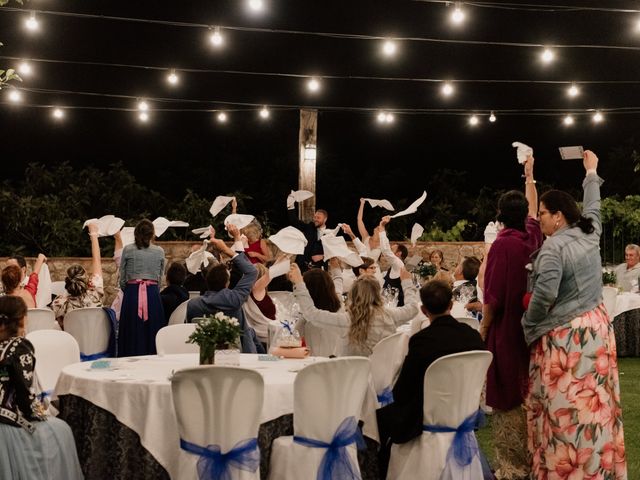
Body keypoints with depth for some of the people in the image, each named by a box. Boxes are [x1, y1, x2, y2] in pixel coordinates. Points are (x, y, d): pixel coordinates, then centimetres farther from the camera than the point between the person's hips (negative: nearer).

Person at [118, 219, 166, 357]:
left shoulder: (128, 250, 2)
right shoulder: (159, 252, 5)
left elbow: (122, 278, 6)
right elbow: (160, 278, 9)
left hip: (132, 293, 0)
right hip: (153, 293, 1)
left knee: (132, 333, 4)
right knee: (151, 332, 6)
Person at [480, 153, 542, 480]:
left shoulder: (503, 244, -16)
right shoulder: (533, 236, 3)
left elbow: (493, 296, -16)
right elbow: (533, 207, 25)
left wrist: (482, 330, -6)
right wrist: (529, 175, 40)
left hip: (505, 329, -7)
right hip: (529, 326, 7)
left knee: (508, 398, -2)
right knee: (526, 394, 15)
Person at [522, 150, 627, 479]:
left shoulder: (554, 247, -17)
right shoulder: (589, 233, 5)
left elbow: (544, 295, -25)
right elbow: (592, 206, 26)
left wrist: (528, 325, -8)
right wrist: (592, 172, 42)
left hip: (564, 336, -8)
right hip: (596, 325, 8)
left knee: (565, 408, -1)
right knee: (593, 402, 13)